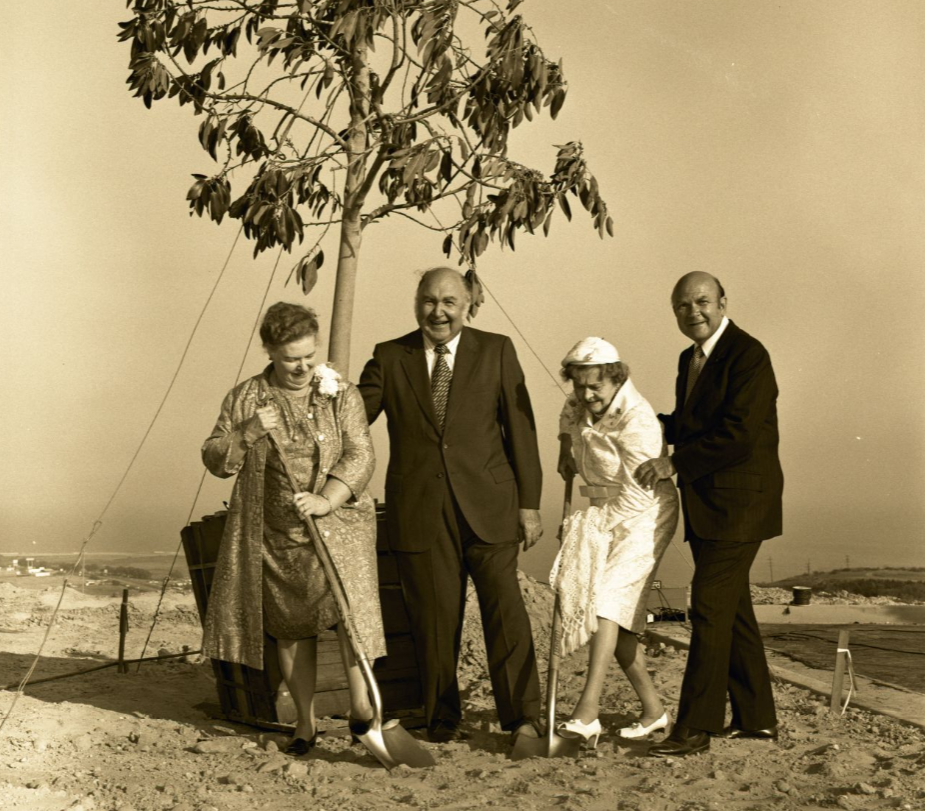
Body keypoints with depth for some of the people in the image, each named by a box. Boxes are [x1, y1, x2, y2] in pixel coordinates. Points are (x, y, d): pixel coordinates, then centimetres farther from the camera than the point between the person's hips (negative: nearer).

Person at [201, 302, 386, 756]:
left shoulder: (342, 395, 2)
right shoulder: (245, 398, 4)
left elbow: (360, 456, -6)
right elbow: (215, 460, 3)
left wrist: (326, 500, -21)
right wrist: (247, 432, -16)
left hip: (338, 525, -1)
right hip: (276, 533, 1)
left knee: (350, 606, -18)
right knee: (290, 625, 6)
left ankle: (361, 705, -8)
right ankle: (305, 721, 17)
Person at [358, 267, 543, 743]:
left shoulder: (496, 351, 6)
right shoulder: (389, 358, 8)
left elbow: (520, 429, 5)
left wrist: (530, 503, 1)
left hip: (487, 506, -1)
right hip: (420, 511, 1)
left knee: (504, 609, -4)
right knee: (434, 618, 5)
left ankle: (522, 717, 8)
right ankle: (443, 721, 20)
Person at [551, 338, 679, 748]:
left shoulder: (638, 424, -24)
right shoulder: (584, 400, -1)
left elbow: (637, 496, -23)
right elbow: (570, 409, 25)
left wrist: (597, 528, -19)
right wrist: (565, 448, 8)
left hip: (643, 515, -8)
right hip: (604, 513, 8)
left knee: (609, 598, -22)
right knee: (616, 618, 5)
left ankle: (587, 713, -29)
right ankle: (653, 708, 18)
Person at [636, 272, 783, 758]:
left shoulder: (748, 355, -13)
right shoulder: (690, 359, 15)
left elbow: (738, 435, -22)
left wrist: (674, 464, -19)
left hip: (738, 502, -9)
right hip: (707, 504, 9)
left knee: (710, 608, -10)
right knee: (731, 611, 13)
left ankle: (695, 727, -5)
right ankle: (756, 718, 22)